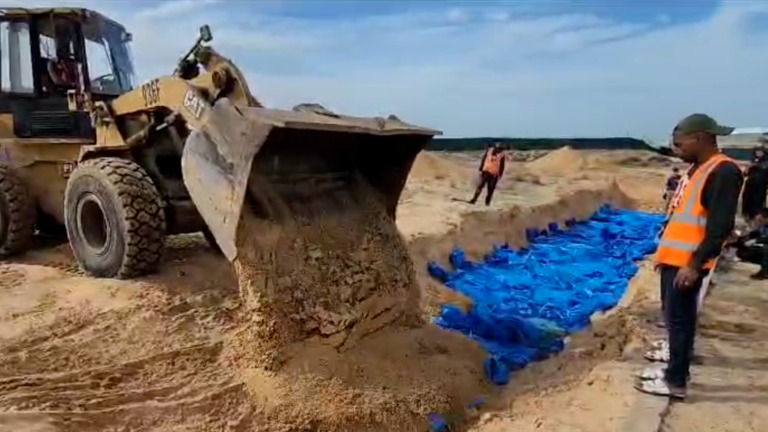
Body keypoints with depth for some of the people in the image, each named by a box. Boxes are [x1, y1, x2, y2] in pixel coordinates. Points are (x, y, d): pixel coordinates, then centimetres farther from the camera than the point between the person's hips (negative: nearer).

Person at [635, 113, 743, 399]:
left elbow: (720, 226, -21)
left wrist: (695, 264, -24)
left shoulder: (723, 172, -16)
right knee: (676, 316, 17)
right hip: (673, 258, 9)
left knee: (679, 318, -3)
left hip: (687, 263, -9)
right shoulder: (696, 169, 14)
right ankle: (679, 356, 29)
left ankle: (675, 382, 5)